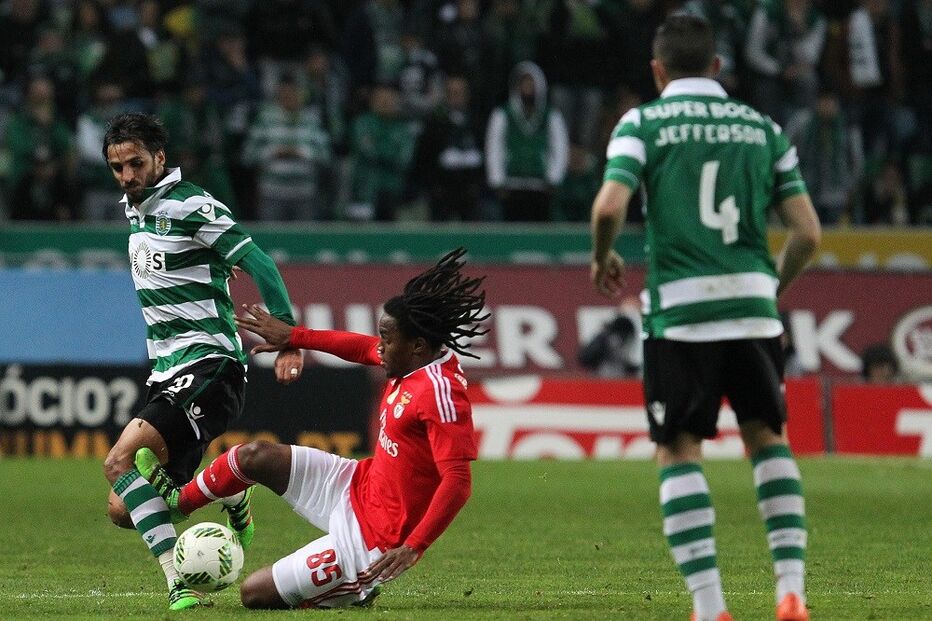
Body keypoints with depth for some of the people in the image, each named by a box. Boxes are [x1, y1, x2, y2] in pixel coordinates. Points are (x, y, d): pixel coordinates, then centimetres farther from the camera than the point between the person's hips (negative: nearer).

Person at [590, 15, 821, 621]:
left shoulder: (645, 123, 2)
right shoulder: (763, 128, 11)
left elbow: (610, 206, -12)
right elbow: (808, 231, 7)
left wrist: (602, 258, 8)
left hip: (680, 307, -3)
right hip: (752, 306, 3)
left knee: (679, 451, 5)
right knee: (768, 437, 16)